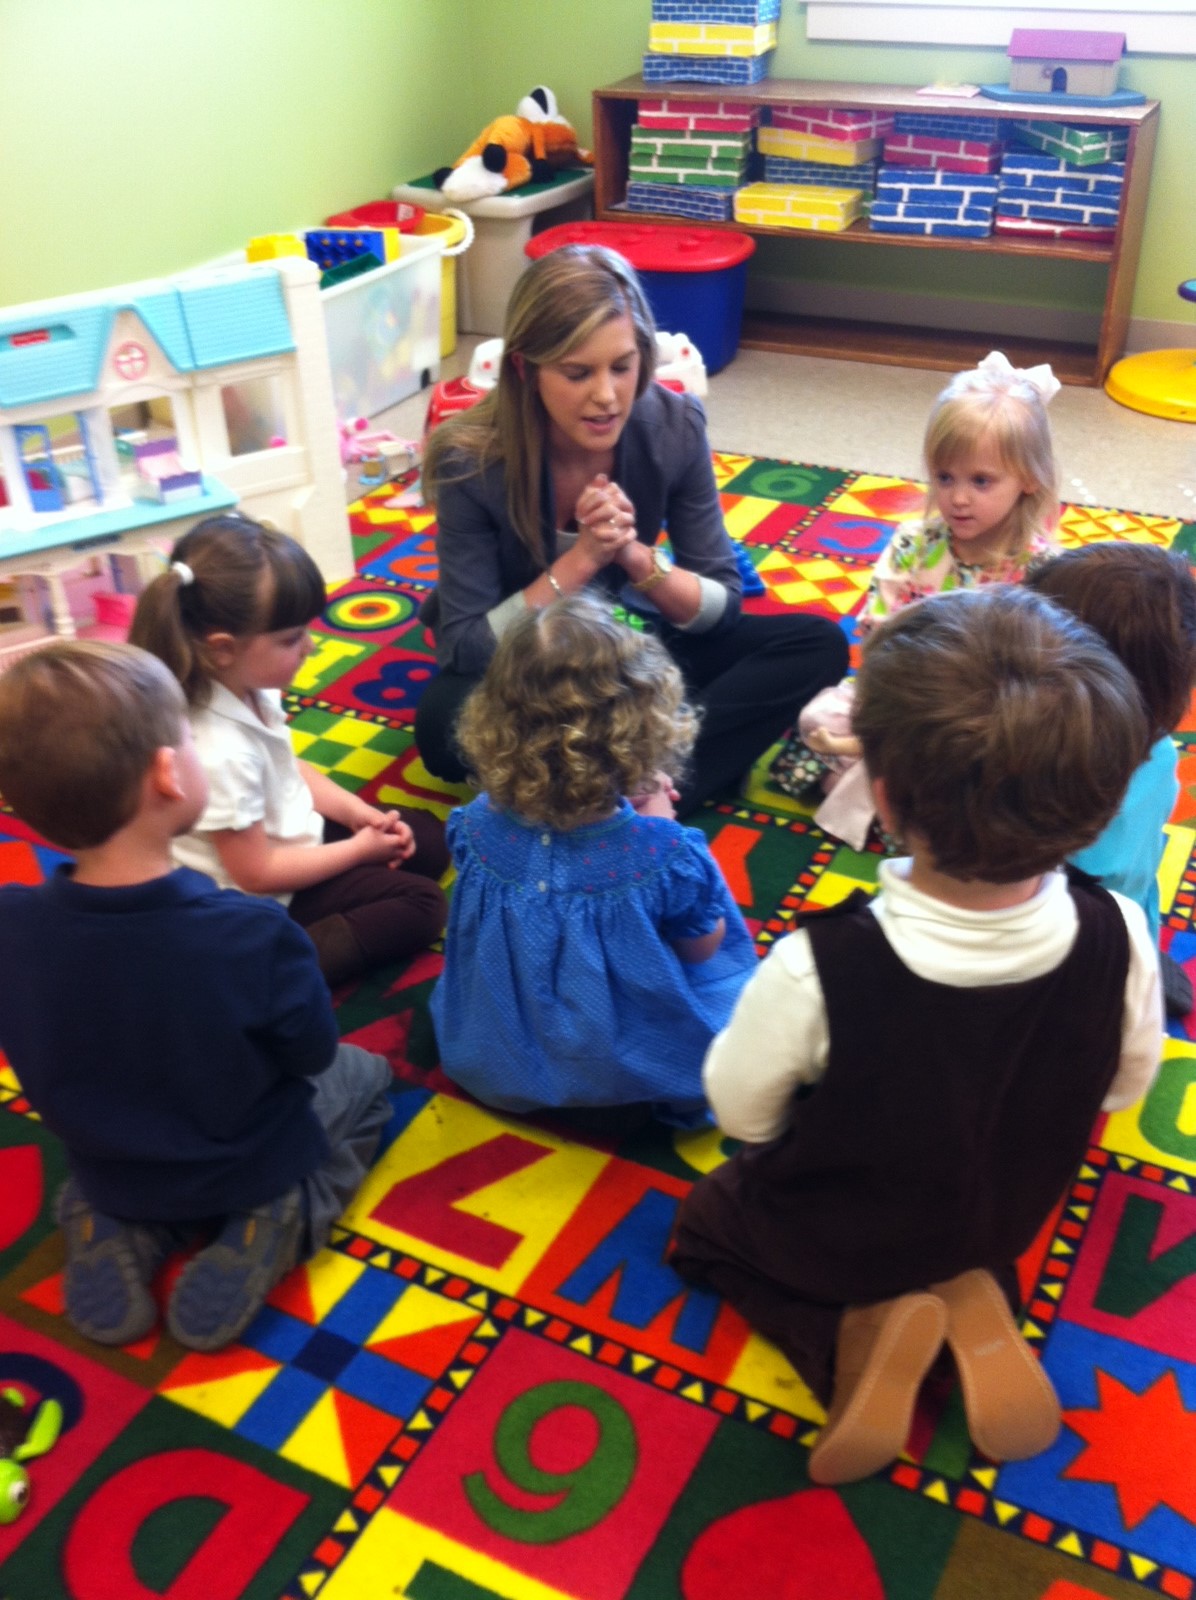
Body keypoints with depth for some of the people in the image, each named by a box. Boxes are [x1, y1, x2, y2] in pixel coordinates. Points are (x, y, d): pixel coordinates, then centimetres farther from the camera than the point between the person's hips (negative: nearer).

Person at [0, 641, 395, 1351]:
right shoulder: (253, 934, -36)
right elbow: (311, 1056, -18)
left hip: (107, 1174, 3)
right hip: (249, 1166, -3)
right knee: (366, 1078, 26)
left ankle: (111, 1239, 10)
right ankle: (270, 1230, 3)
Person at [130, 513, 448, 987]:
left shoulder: (246, 685, -12)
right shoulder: (221, 753, -37)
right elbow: (257, 874, -26)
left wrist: (359, 813, -3)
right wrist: (358, 850, -14)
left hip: (289, 834, 9)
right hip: (267, 901, -9)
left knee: (429, 837, 14)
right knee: (422, 905, -10)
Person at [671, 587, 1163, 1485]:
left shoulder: (821, 966, -41)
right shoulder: (1118, 936, -30)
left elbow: (742, 1112, -20)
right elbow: (1120, 1089, -8)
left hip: (834, 1235, -3)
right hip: (1002, 1223, 4)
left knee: (707, 1223, 29)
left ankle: (857, 1332, 3)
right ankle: (973, 1306, 8)